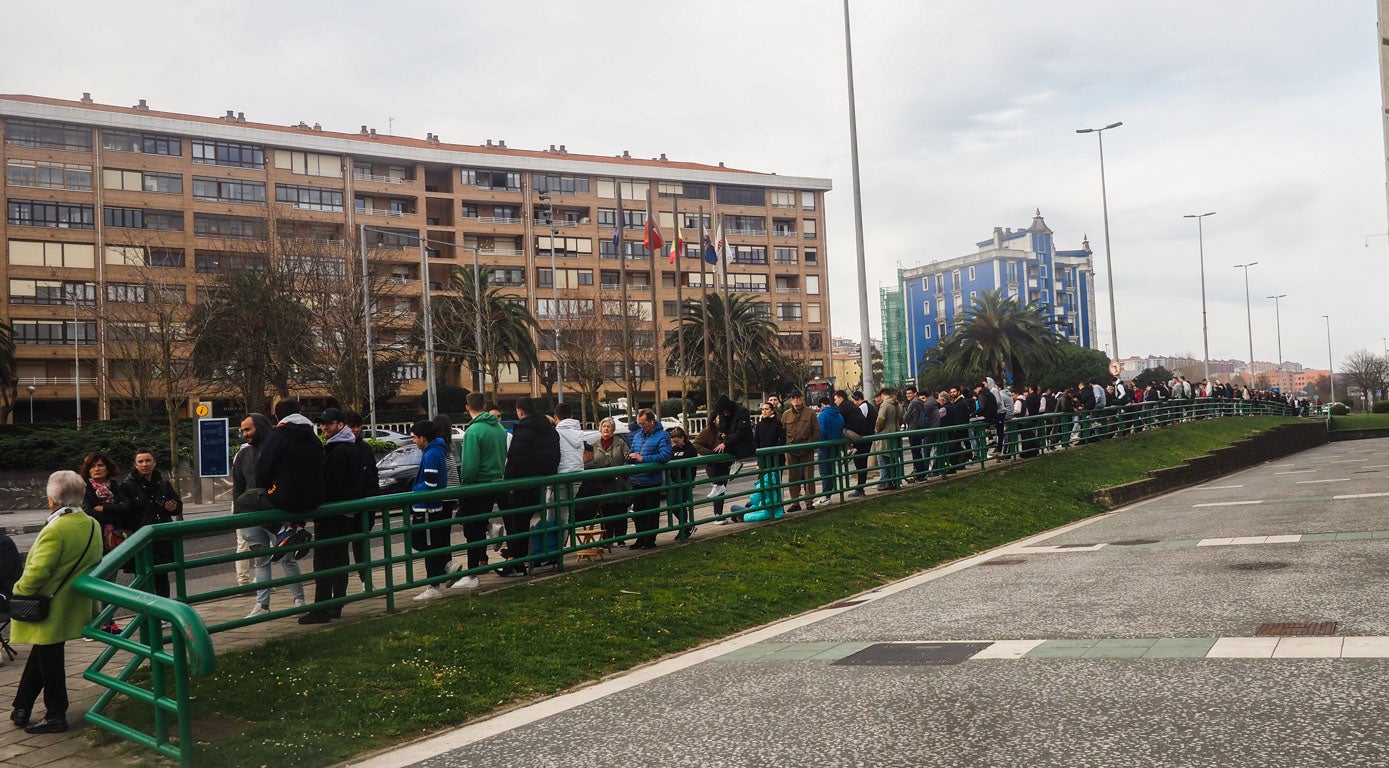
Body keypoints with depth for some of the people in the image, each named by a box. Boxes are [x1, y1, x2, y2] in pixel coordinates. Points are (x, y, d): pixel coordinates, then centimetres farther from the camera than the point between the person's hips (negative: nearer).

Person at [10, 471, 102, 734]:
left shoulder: (55, 530, -24)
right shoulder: (93, 525, 1)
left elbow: (37, 571, -27)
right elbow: (93, 564, 9)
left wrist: (19, 590, -10)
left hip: (50, 609, -8)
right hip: (76, 603, 8)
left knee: (49, 661, 5)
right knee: (41, 656, 20)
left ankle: (55, 716, 15)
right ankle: (21, 709, 28)